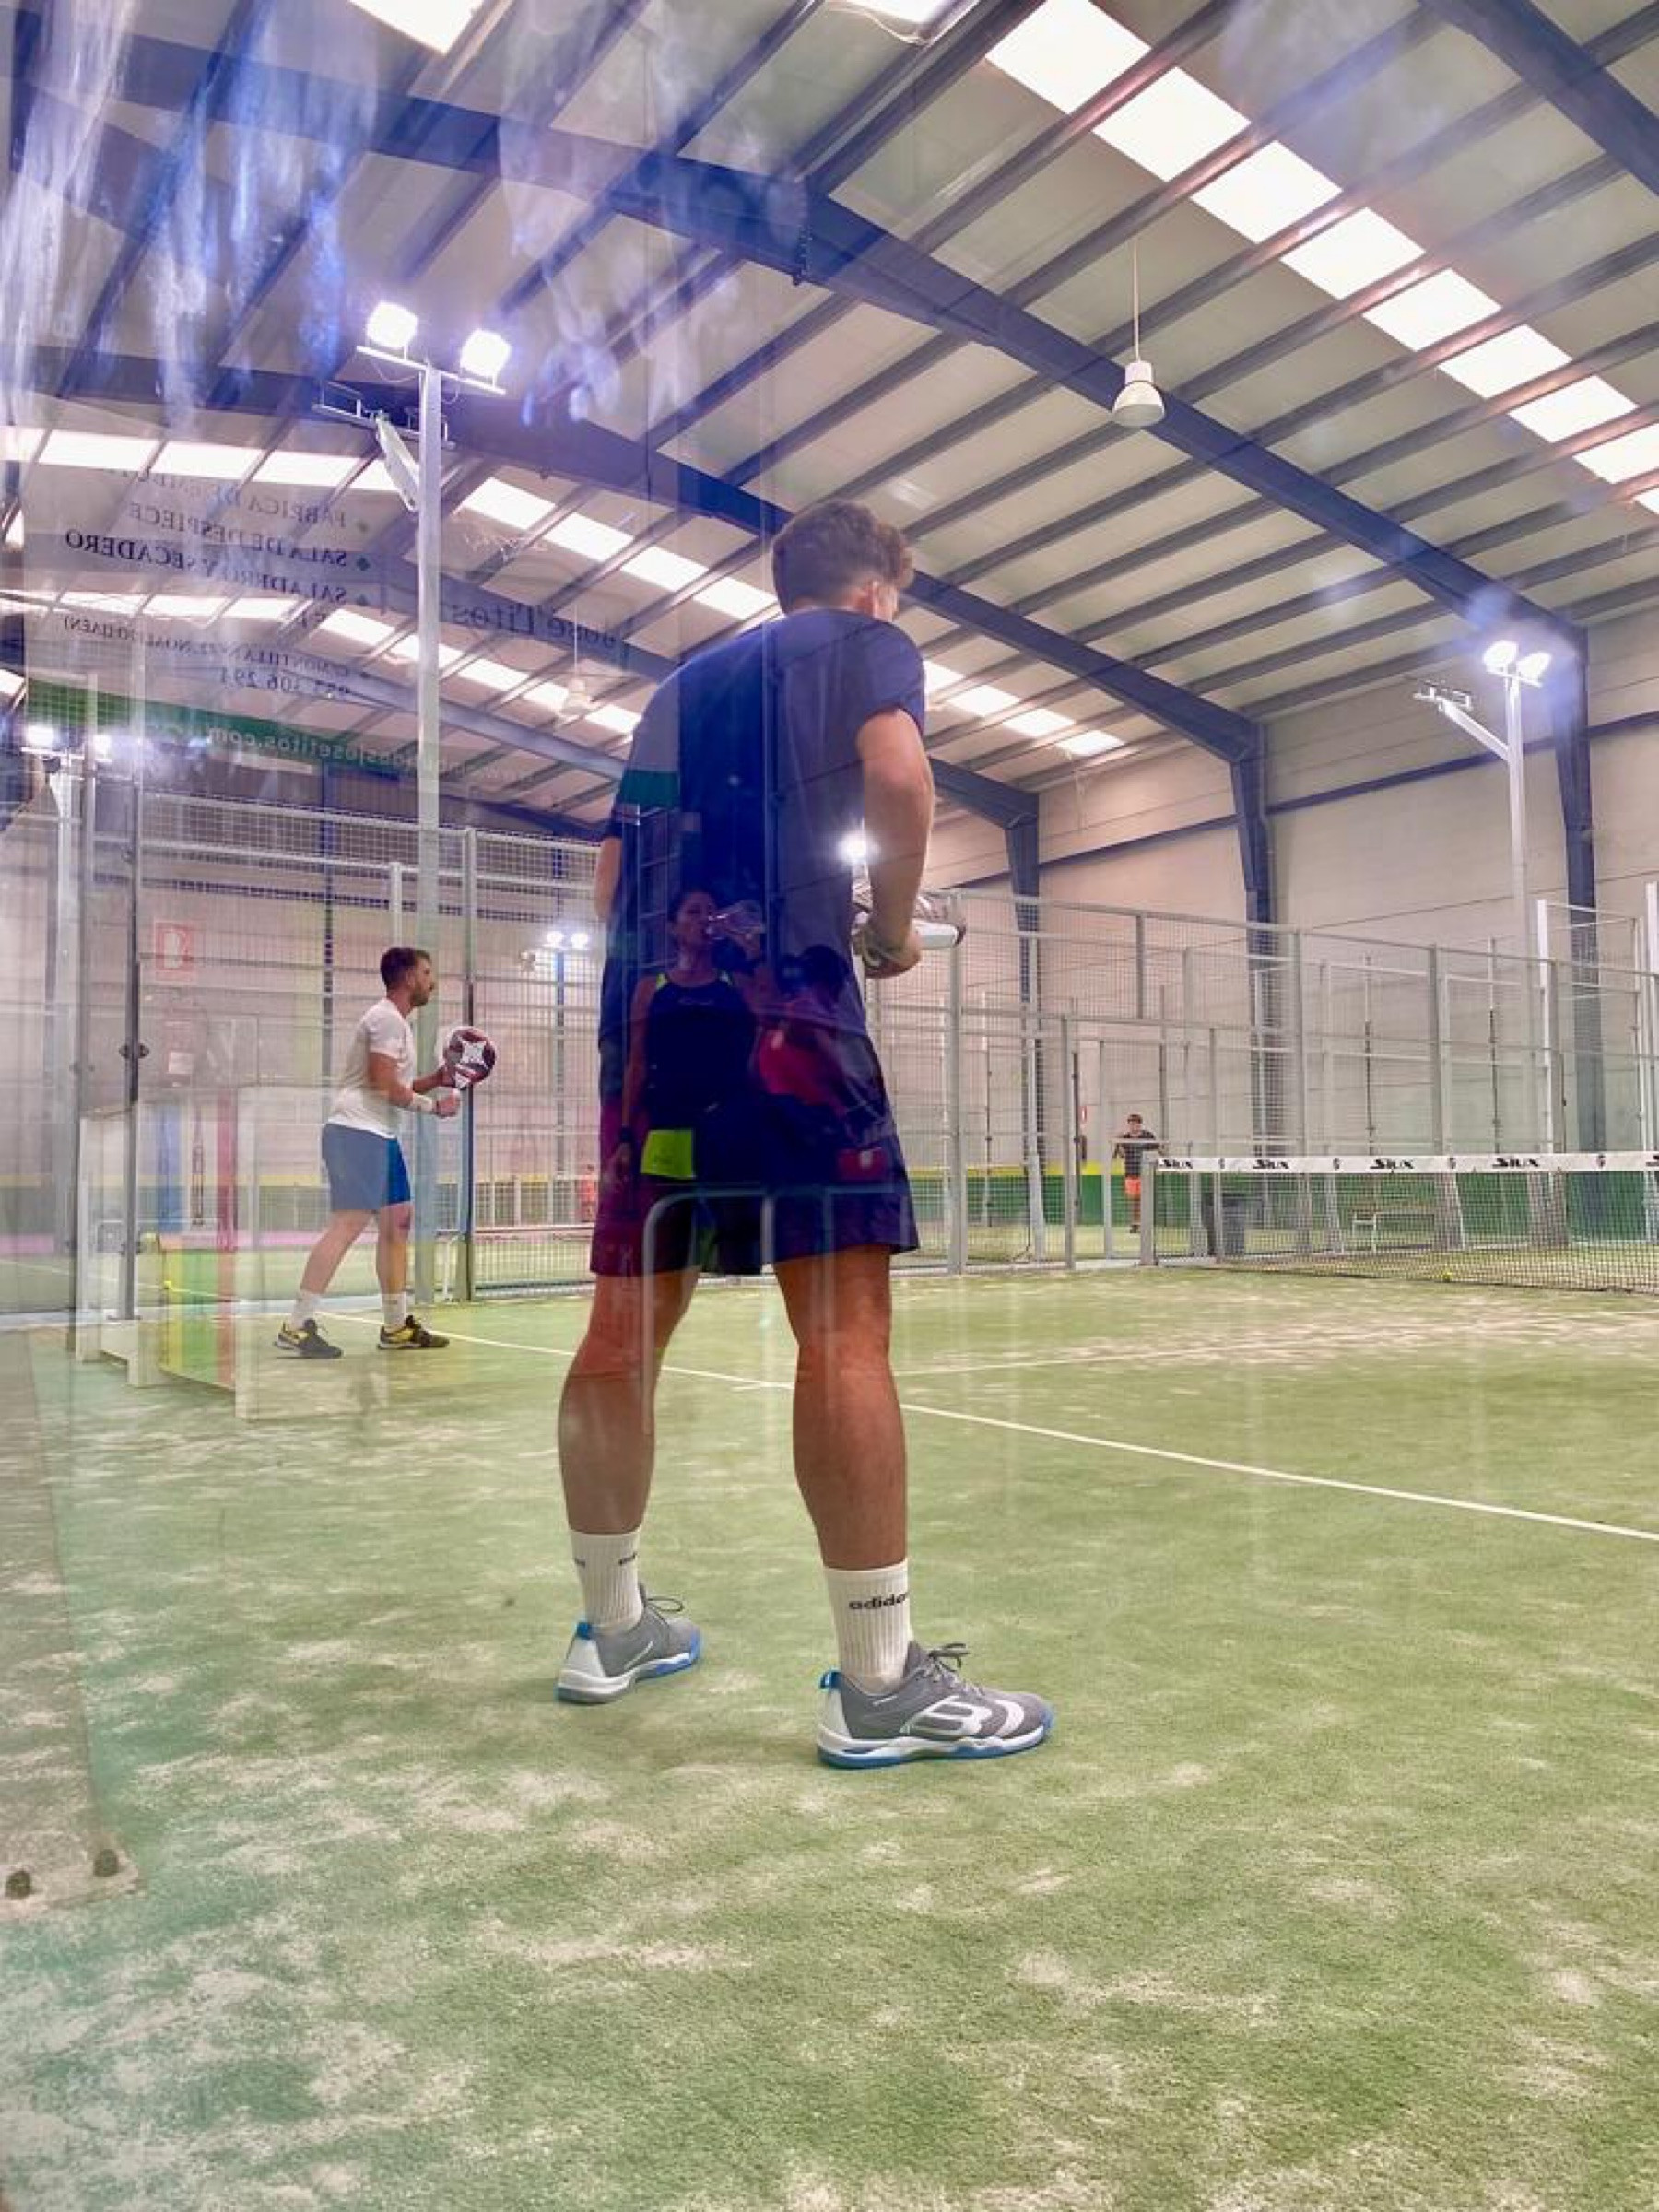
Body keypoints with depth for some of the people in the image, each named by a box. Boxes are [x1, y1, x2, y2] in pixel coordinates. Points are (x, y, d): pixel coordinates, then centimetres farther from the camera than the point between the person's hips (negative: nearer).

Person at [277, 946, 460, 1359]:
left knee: (397, 1222, 10)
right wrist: (433, 1105, -8)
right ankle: (296, 1327, -14)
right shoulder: (386, 1018, -9)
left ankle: (396, 1326, 15)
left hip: (379, 1135, 11)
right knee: (348, 1223, -15)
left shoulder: (399, 1023, 22)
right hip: (356, 1131, -11)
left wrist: (438, 1078, 10)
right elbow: (384, 1084, -17)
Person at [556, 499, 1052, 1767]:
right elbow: (897, 774, -11)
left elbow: (614, 880, 24)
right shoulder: (866, 642, 11)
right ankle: (880, 1684, -9)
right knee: (845, 1313, -10)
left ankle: (612, 1625, 20)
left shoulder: (686, 683, 29)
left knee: (630, 1319, 9)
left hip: (646, 996, 7)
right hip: (778, 997, -7)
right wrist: (895, 927, 1)